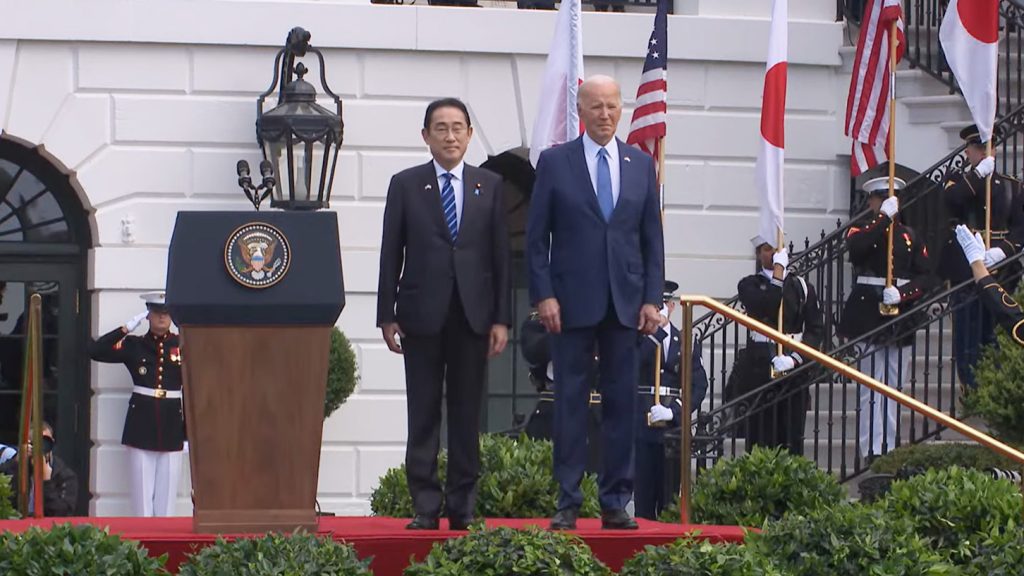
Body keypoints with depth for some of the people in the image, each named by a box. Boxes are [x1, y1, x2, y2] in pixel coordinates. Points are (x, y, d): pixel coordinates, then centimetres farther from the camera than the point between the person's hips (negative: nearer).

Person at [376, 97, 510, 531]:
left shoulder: (490, 186, 9)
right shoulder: (406, 185, 6)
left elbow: (501, 255, 7)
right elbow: (391, 254, 5)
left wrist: (501, 318, 1)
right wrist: (387, 316, -1)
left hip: (473, 314, 1)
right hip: (422, 315, -1)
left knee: (467, 415, 3)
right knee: (424, 416, 0)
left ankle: (462, 505, 8)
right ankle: (425, 507, 2)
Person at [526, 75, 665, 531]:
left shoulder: (641, 165, 10)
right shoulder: (555, 163, 2)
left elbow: (652, 237, 11)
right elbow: (536, 237, 1)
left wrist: (652, 299, 2)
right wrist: (543, 295, -8)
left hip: (625, 303, 3)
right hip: (573, 301, -2)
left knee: (621, 402, 3)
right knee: (570, 402, -1)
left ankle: (615, 502, 8)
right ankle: (567, 502, 2)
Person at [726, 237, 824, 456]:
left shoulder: (801, 286, 8)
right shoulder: (749, 285, 5)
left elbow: (816, 329, 3)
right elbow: (765, 305, -17)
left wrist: (794, 358, -12)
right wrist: (779, 268, -10)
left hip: (793, 366, 1)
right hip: (759, 365, -1)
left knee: (792, 437, 0)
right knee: (760, 438, -3)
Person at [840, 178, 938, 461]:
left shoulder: (909, 235, 14)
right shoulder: (861, 230, 5)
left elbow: (928, 278, 4)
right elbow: (856, 246, -22)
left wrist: (902, 294, -13)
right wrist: (884, 217, -22)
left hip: (901, 318, 4)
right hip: (869, 316, -4)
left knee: (895, 387, 7)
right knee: (871, 389, -7)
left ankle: (890, 450, 11)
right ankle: (871, 453, -9)